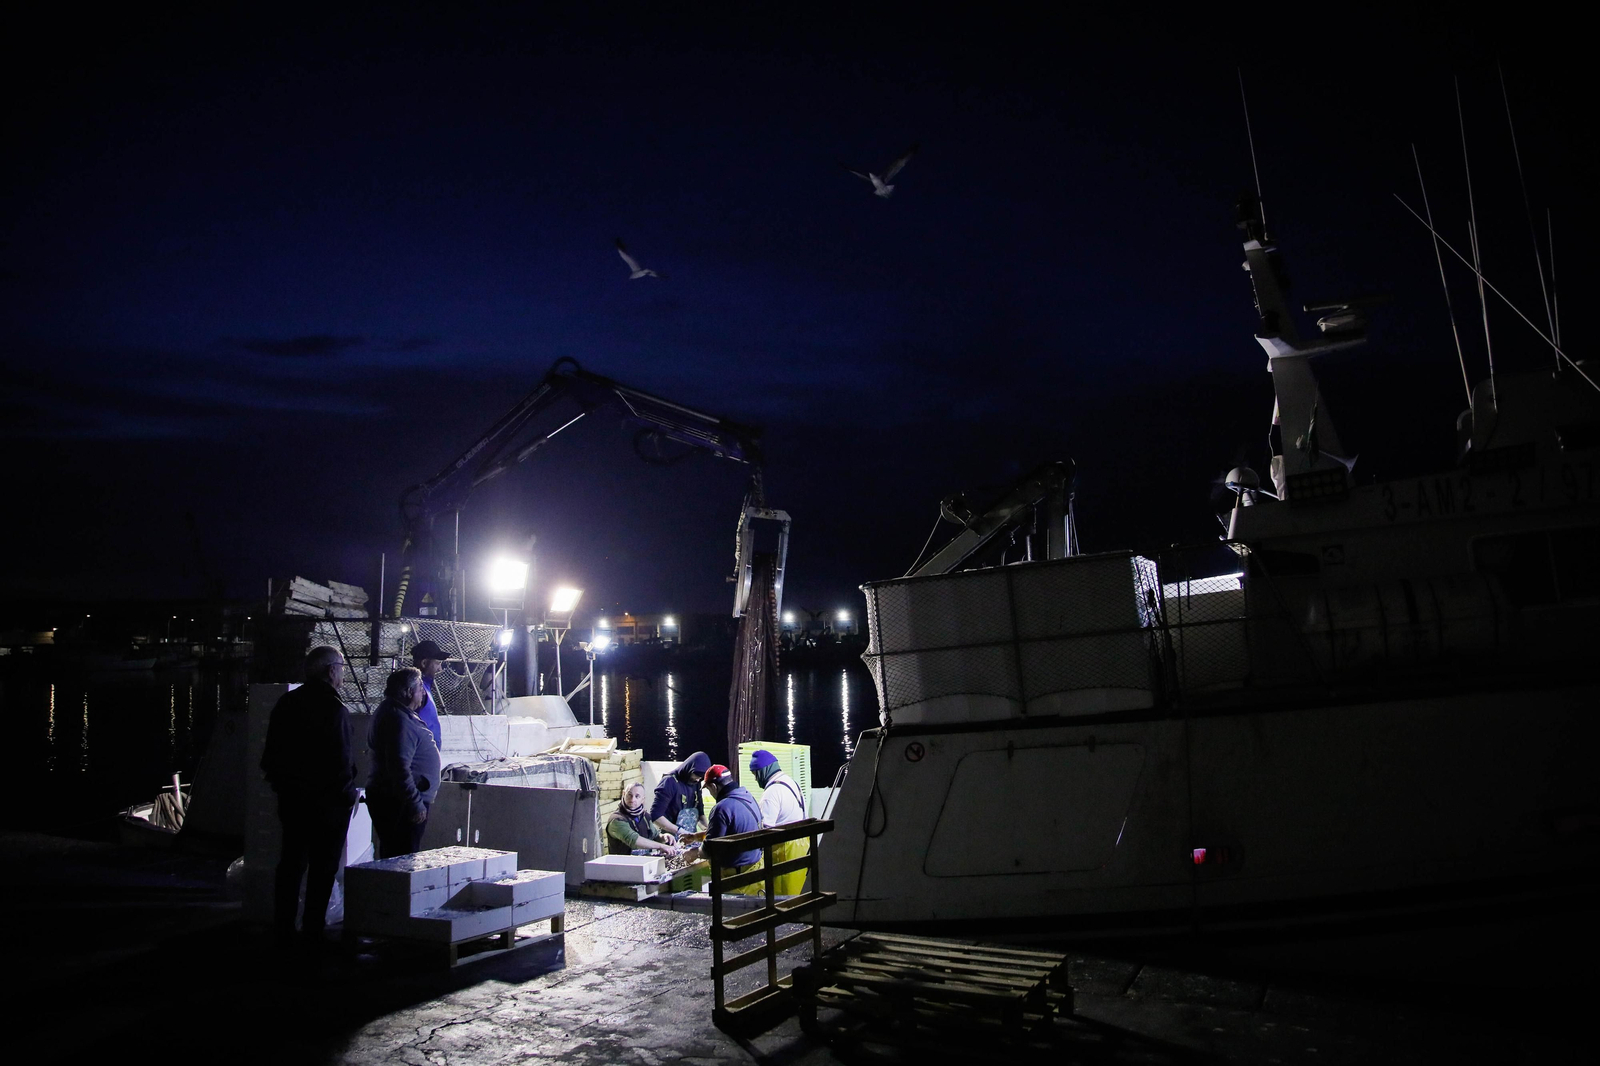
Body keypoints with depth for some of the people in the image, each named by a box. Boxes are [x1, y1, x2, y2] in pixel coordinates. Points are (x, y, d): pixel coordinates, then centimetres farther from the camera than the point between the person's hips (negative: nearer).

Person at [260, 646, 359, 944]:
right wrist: (351, 793, -7)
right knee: (323, 867, 3)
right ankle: (313, 930, 7)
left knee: (291, 862, 15)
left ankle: (283, 927, 22)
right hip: (328, 801, -7)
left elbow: (271, 753, 12)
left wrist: (281, 783, 20)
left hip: (291, 799, 7)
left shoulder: (286, 703, 7)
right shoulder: (333, 708, -18)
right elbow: (340, 760, -21)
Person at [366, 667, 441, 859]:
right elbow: (400, 768, -27)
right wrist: (415, 804, -24)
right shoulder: (400, 720, -22)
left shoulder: (390, 712, 13)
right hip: (400, 805, -11)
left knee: (391, 856, 16)